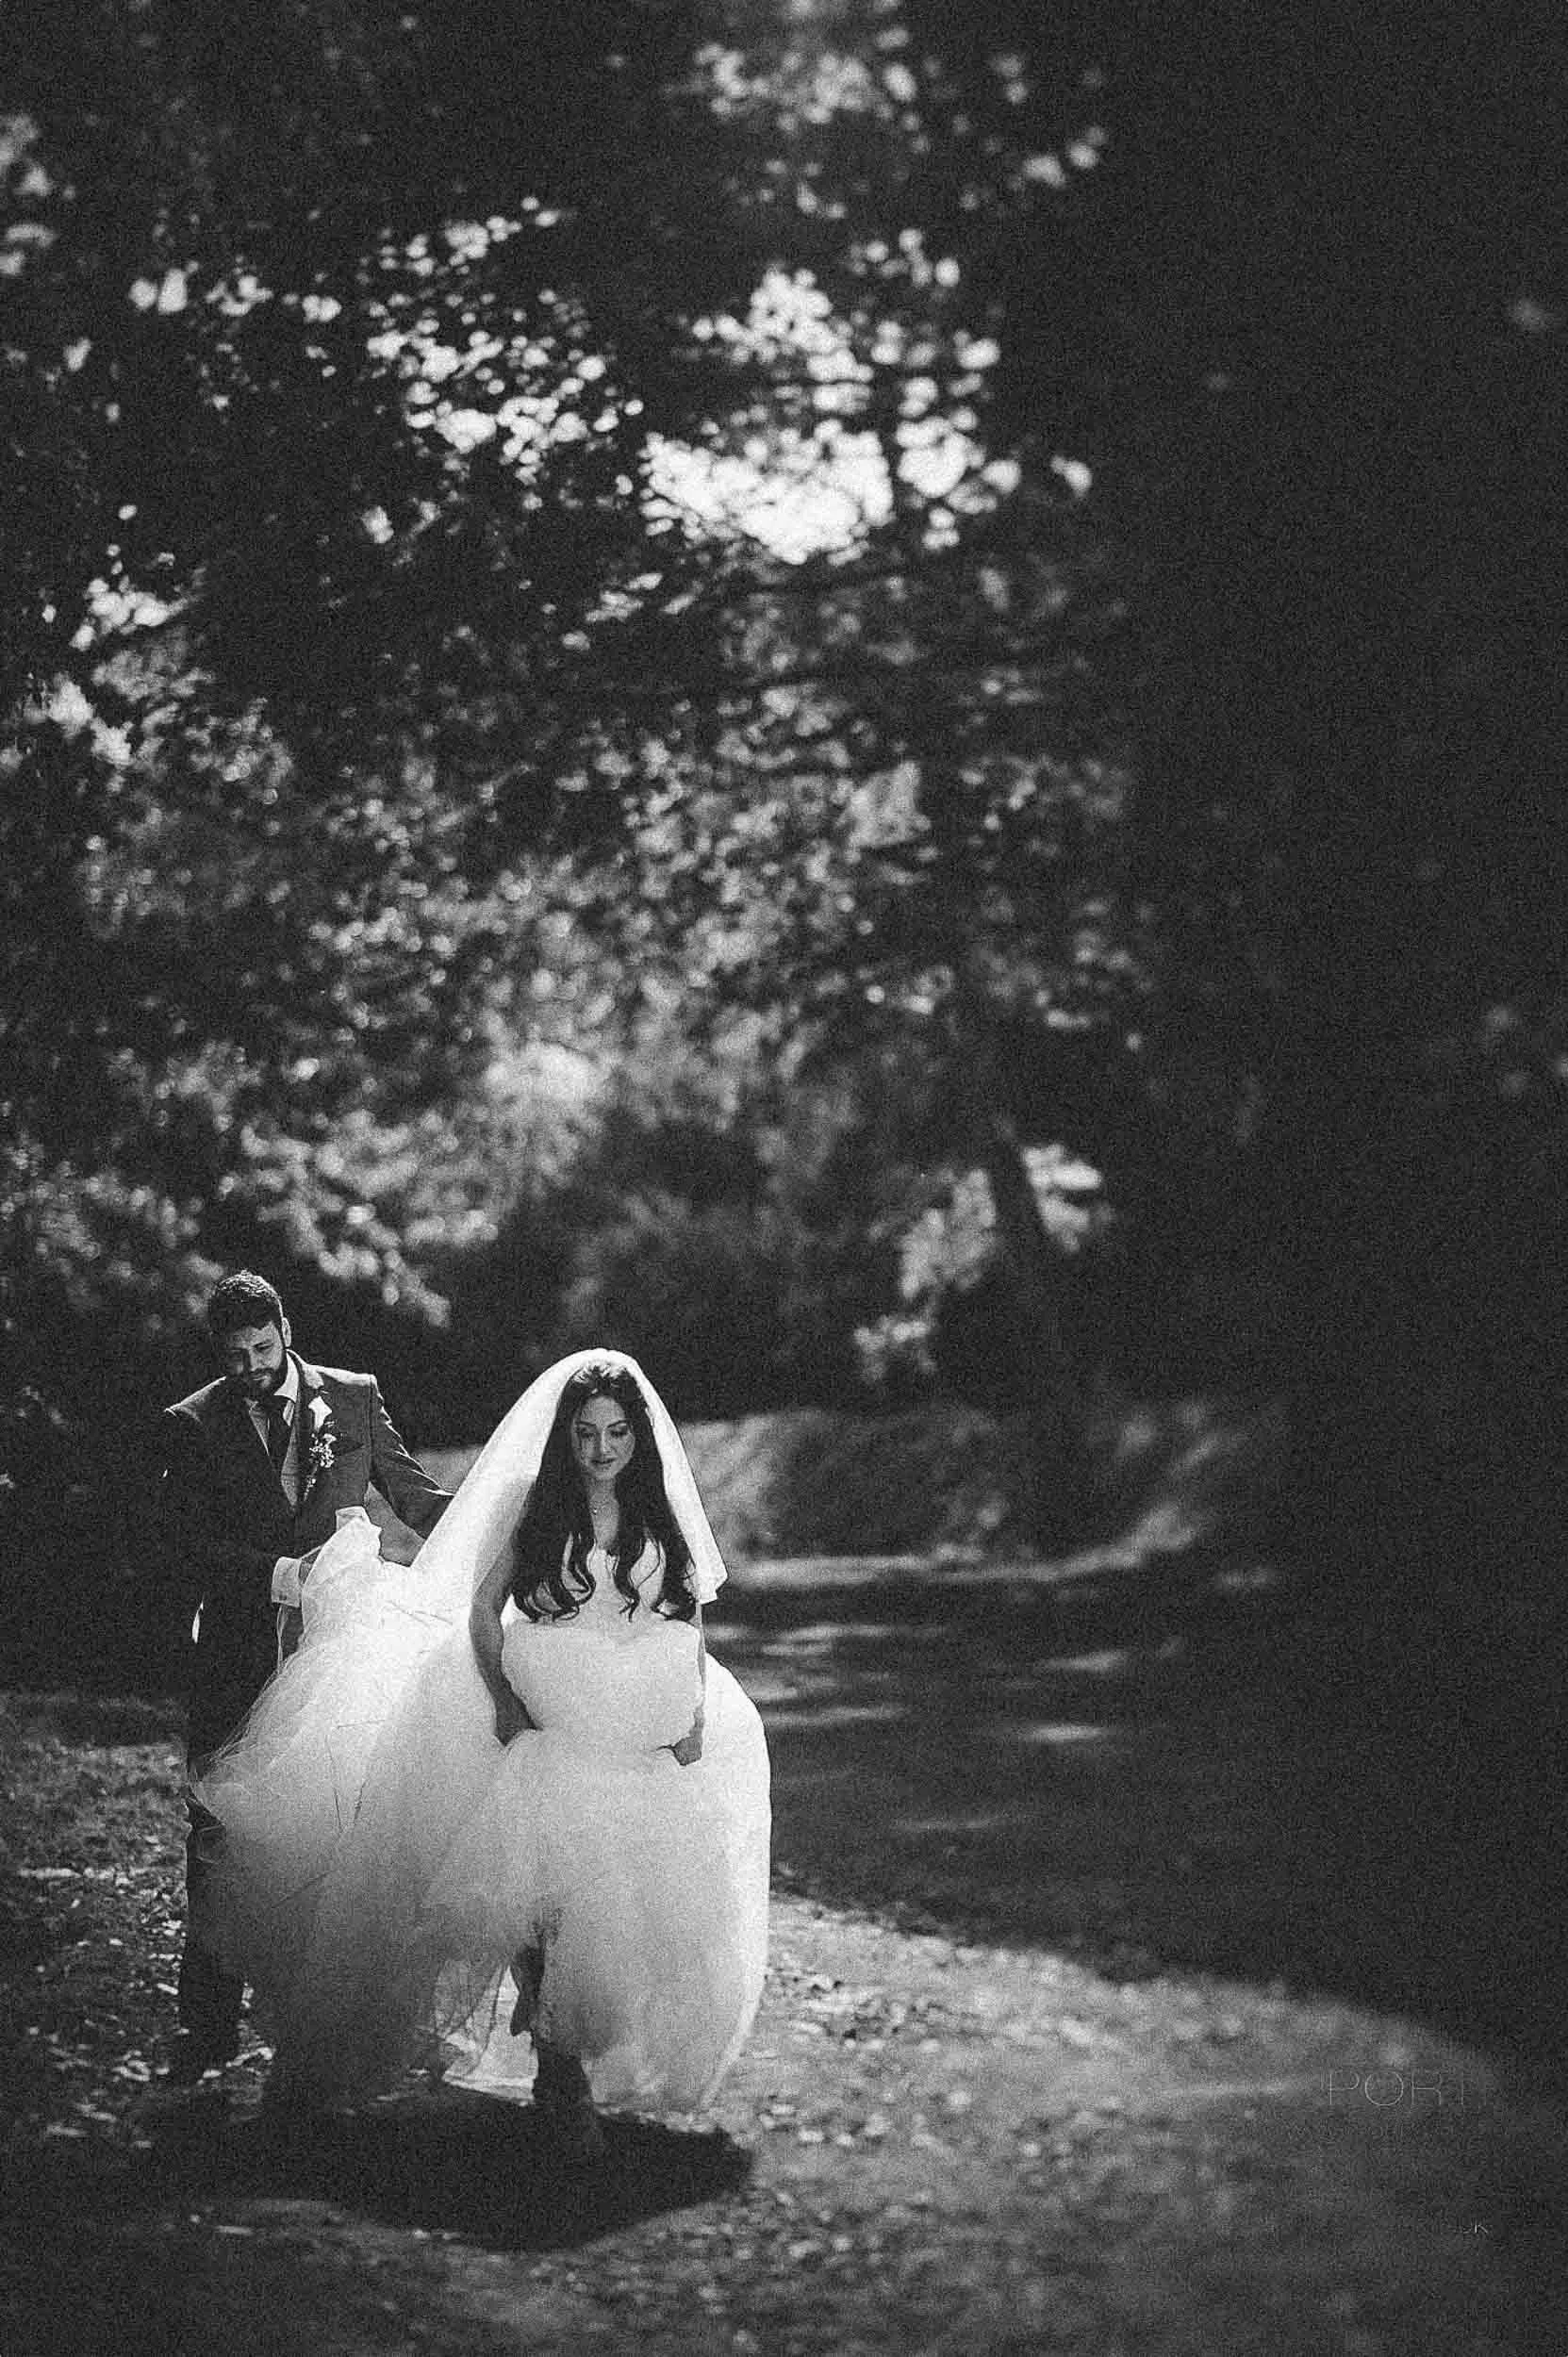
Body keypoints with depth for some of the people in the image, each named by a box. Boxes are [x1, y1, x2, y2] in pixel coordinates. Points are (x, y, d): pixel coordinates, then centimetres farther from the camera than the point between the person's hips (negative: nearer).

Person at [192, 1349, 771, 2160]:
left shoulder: (661, 1516, 8)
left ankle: (570, 2066, 12)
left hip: (643, 1733, 2)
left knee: (625, 1902, -2)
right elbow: (482, 1608, 3)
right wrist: (503, 1699, -11)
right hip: (546, 1724, -2)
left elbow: (691, 1617, 13)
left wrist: (695, 1717, 1)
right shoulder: (535, 1506, 2)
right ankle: (556, 2067, -1)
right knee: (539, 1890, -14)